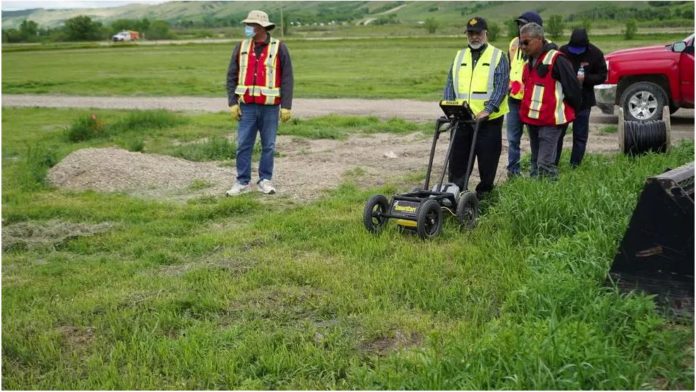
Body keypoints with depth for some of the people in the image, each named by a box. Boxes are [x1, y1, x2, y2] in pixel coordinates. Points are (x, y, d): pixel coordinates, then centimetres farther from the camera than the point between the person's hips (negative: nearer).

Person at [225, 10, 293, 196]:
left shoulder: (279, 48, -2)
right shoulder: (241, 47, 5)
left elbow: (287, 79, -4)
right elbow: (231, 77, 6)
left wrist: (286, 106, -8)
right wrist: (232, 103, -2)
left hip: (270, 107, -2)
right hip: (247, 106, 2)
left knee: (268, 146, 5)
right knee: (243, 145, 1)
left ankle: (265, 180, 16)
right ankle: (242, 182, 9)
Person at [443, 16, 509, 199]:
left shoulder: (498, 56, -1)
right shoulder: (459, 56, 13)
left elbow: (501, 87, -10)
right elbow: (450, 85, 10)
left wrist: (487, 110, -21)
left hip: (488, 119, -4)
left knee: (487, 158, 4)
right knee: (458, 157, 6)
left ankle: (484, 192, 18)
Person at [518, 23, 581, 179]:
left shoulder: (556, 60, -14)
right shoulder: (530, 62, 15)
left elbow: (572, 87, -12)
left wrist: (571, 109, -2)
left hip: (550, 120, -9)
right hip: (532, 119, 9)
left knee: (545, 163, -12)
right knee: (536, 162, 15)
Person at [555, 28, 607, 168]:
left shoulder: (595, 54, -7)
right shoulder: (563, 51, -8)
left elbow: (602, 76, -5)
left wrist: (585, 78, -21)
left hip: (583, 100, 0)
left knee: (580, 135, 6)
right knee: (558, 132, 5)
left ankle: (575, 165, 14)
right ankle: (553, 163, 14)